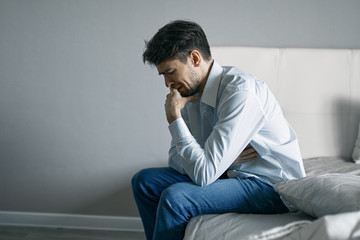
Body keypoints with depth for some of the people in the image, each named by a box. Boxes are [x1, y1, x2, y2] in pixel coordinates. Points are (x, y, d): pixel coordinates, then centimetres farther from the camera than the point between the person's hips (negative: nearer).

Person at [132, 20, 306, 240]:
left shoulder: (241, 92, -26)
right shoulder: (192, 92, 1)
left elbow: (204, 173, -29)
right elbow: (176, 159, 5)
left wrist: (175, 117, -21)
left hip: (273, 188, -8)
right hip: (231, 173, 9)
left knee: (174, 197, -27)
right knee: (145, 181, 6)